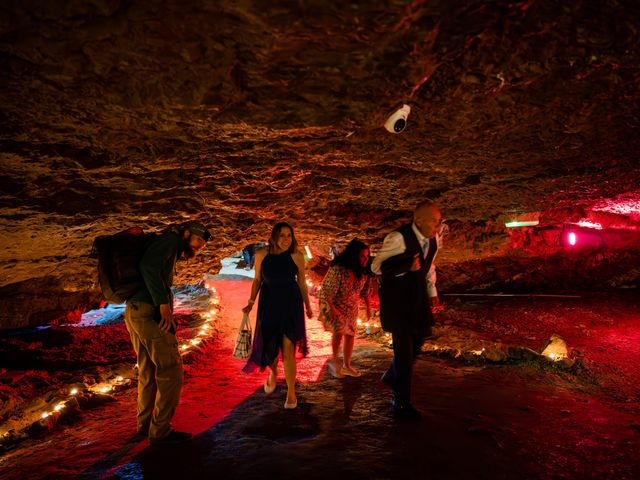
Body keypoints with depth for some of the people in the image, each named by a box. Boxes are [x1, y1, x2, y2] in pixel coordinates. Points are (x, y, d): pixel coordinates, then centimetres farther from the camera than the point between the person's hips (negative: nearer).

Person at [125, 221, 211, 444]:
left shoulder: (172, 253, 25)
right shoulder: (169, 239, -2)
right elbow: (148, 266, -19)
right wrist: (163, 304, -22)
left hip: (135, 311, 10)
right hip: (150, 312, -10)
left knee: (148, 371, 19)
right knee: (170, 371, -4)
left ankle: (145, 424, 30)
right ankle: (160, 431, 2)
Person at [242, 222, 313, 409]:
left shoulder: (297, 256, -10)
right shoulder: (262, 254, -6)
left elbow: (302, 282, 1)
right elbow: (257, 280, 5)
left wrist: (308, 306, 7)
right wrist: (251, 302, -2)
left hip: (291, 304, -2)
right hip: (269, 303, 2)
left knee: (288, 348, -5)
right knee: (269, 345, 11)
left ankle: (291, 392, 9)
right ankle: (273, 373, 45)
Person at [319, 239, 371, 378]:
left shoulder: (363, 271, -10)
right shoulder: (338, 269, -30)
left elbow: (365, 289, 6)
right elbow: (326, 289, -23)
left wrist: (368, 307, 6)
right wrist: (331, 308, -24)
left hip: (351, 308, 6)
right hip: (334, 305, -6)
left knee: (350, 334, 9)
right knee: (339, 330, -22)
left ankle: (346, 366, 24)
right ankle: (334, 360, 3)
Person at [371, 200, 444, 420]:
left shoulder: (435, 239, 2)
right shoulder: (398, 238, -22)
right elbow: (377, 267, -18)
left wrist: (432, 292, 16)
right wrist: (407, 267, -29)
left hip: (418, 297, 8)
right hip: (396, 298, -7)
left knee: (418, 340, 14)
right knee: (404, 348, -5)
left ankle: (392, 375, 41)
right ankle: (401, 404, 10)